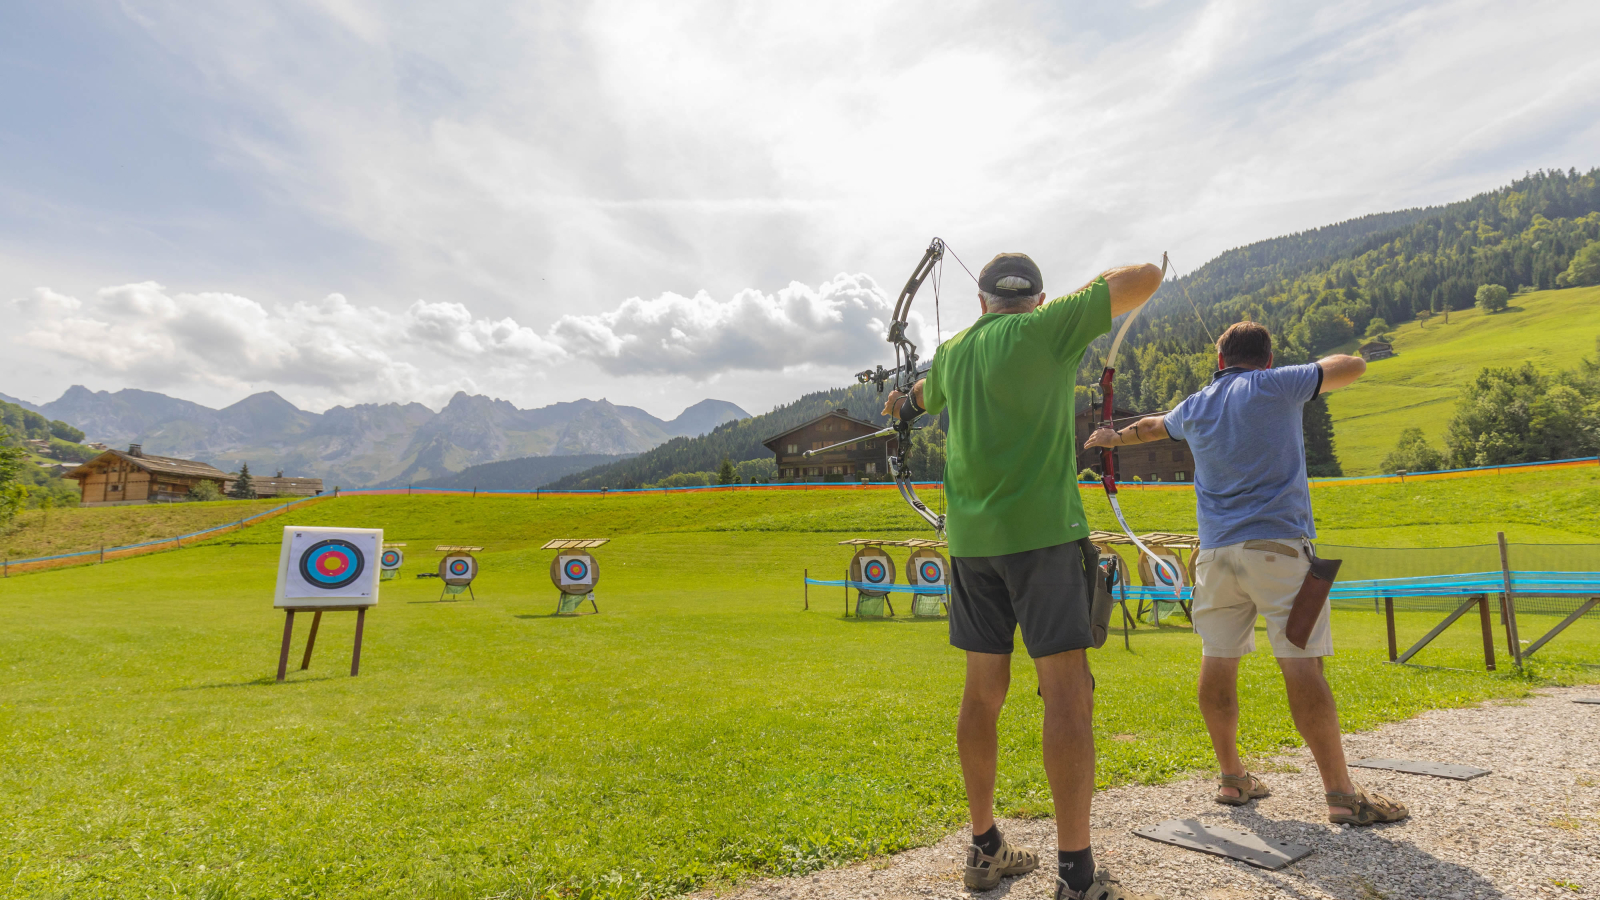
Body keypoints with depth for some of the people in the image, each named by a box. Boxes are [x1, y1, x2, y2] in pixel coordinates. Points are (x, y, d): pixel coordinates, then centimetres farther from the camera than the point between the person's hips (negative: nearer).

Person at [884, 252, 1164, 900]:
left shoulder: (954, 351, 14)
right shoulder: (1050, 327, -1)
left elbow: (927, 394, 36)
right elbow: (1147, 279, 5)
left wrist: (906, 405, 60)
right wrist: (1099, 284, 25)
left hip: (971, 537, 6)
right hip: (1041, 531, -6)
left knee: (983, 692, 12)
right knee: (1067, 693, -1)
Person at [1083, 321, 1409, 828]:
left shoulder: (1195, 407, 17)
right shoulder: (1276, 386, 3)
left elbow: (1153, 425, 36)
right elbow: (1353, 367, 13)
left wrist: (1114, 438, 57)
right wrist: (1318, 366, 35)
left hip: (1216, 552, 5)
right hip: (1278, 545, -4)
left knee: (1218, 663, 9)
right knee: (1302, 665, -6)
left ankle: (1231, 778, 20)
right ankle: (1341, 794, -1)